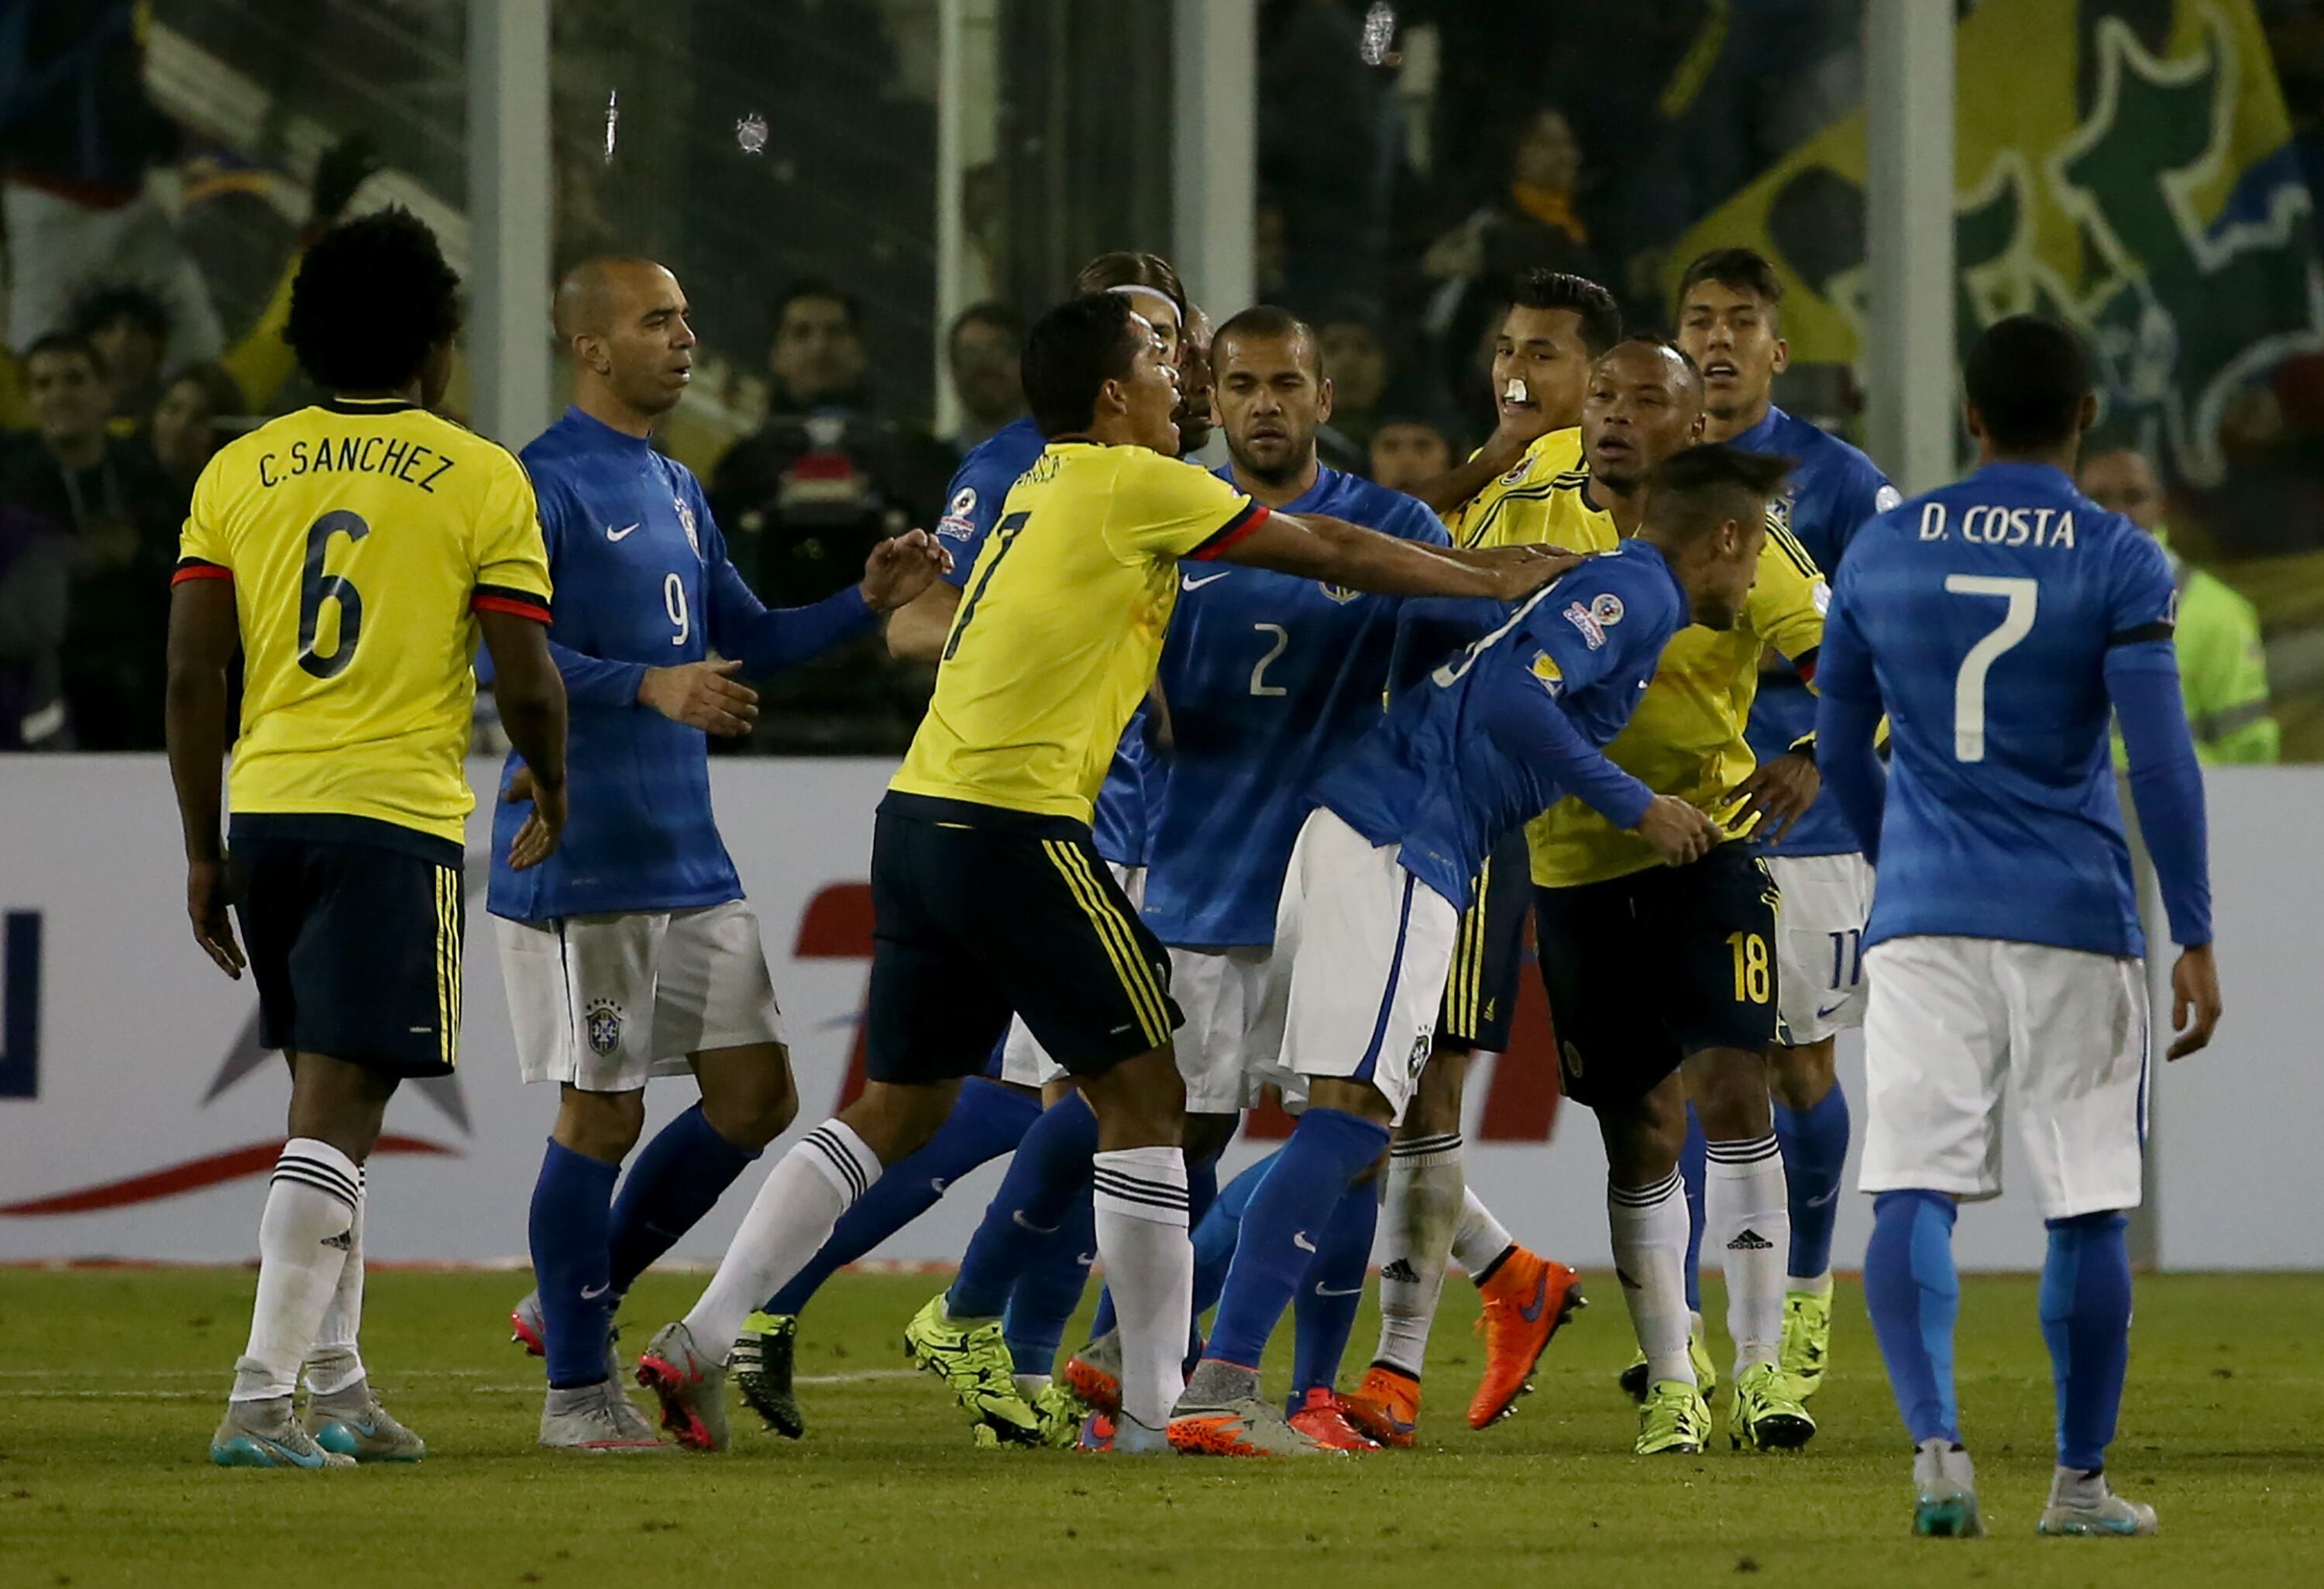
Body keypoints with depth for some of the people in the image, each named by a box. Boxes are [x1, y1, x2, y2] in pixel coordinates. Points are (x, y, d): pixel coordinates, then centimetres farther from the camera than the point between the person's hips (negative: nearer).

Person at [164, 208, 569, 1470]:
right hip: (396, 812, -5)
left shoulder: (239, 471, 9)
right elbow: (525, 680, -3)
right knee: (336, 1108, -7)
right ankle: (262, 1401, -16)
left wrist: (204, 851, 13)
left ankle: (337, 1381, 20)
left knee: (327, 1090, 19)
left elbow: (191, 677, 6)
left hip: (266, 805, 5)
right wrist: (553, 798, 16)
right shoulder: (480, 479, -1)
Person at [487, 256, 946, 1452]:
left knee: (755, 1100, 6)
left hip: (690, 860, 9)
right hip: (582, 859, -9)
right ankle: (576, 1387, 6)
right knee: (602, 1114, -4)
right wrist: (647, 686, -30)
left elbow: (746, 642, 24)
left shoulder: (677, 493, 18)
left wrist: (865, 602, 9)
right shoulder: (543, 487, -9)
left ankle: (576, 1300, 21)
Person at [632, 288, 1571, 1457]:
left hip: (920, 819, 9)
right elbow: (1332, 556, 1)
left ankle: (701, 1340, 7)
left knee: (899, 1108, 14)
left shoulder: (1045, 488, 21)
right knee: (1143, 1098, 0)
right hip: (1017, 829, -9)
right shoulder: (1131, 487, -5)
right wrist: (1493, 583, 14)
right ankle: (1154, 1414, -1)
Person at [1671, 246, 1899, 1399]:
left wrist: (1808, 760, -18)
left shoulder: (1837, 481, -2)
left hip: (1800, 820, -2)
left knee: (1797, 1066, 6)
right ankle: (1676, 1330, -8)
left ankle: (1804, 1291, 28)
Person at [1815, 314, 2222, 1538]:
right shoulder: (2119, 562, -4)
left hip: (1923, 918, 2)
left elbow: (1840, 747, 15)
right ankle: (2080, 1481, 14)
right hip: (2077, 923, -2)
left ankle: (1936, 1443, -23)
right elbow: (2161, 760, -10)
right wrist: (2195, 940, -7)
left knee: (1913, 1194, -4)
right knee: (2086, 1207, 8)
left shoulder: (1884, 551, 6)